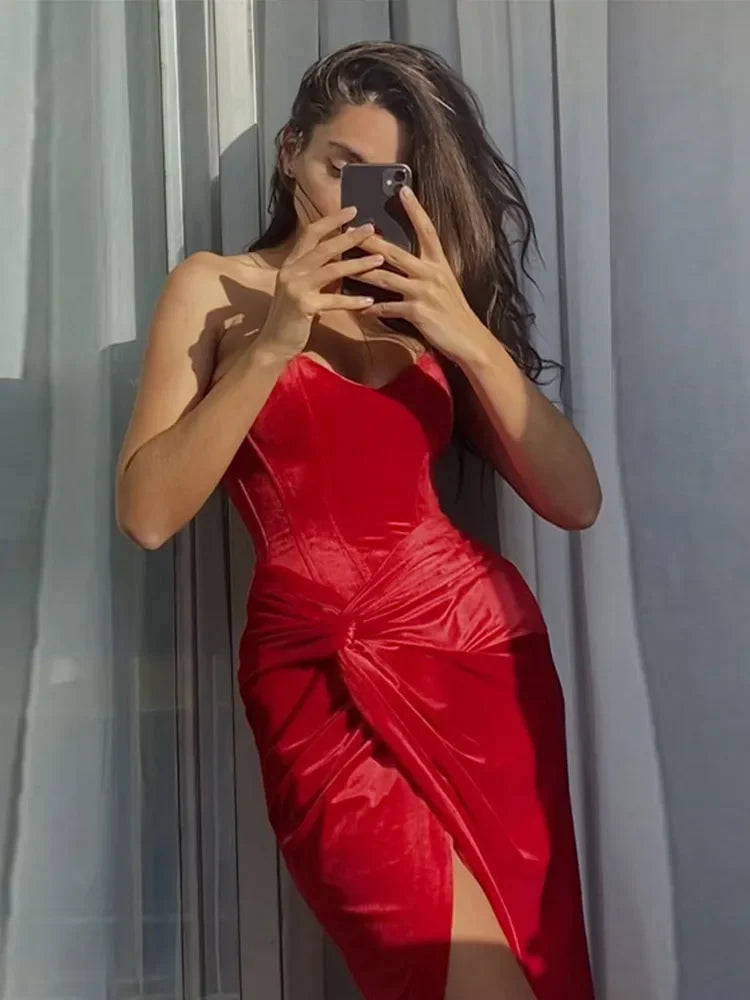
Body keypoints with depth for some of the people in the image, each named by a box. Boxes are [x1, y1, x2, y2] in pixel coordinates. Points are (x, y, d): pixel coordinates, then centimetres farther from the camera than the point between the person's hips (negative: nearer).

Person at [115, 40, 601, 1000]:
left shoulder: (437, 309, 14)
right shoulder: (216, 288, 7)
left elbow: (575, 499, 3)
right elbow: (147, 514, -6)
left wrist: (469, 334, -7)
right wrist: (274, 343, -13)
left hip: (480, 646, 4)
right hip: (317, 674, -3)